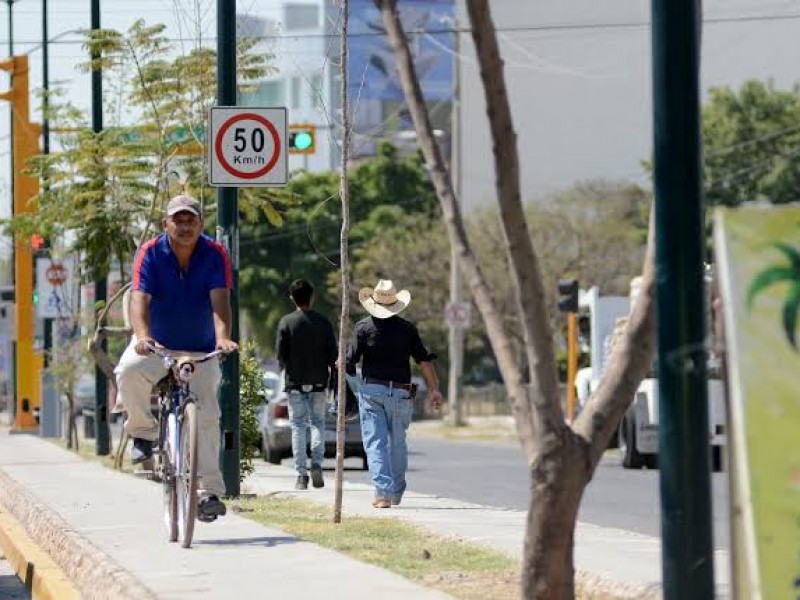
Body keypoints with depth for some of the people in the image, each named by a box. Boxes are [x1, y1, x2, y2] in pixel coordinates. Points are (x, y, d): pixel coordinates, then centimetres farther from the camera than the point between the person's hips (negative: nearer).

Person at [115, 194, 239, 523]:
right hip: (156, 346, 0)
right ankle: (144, 432, -6)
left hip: (200, 351, 1)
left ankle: (209, 492, -4)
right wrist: (142, 335, -44)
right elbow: (139, 297, -25)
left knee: (206, 416, -11)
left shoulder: (215, 255, -11)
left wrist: (222, 337, -43)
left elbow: (219, 299, -24)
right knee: (129, 371, -32)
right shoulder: (151, 252, -13)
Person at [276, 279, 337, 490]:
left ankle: (302, 475, -2)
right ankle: (317, 464, -8)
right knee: (318, 423, 12)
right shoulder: (323, 322, 0)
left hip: (295, 381, -1)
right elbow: (333, 354, 1)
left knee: (298, 426, 3)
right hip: (319, 380, 1)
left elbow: (280, 353, -6)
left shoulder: (287, 322, -5)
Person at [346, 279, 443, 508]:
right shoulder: (408, 328, 5)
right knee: (398, 443, 15)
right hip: (400, 392, 2)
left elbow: (350, 362, -3)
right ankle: (396, 493, 21)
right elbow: (424, 360, 1)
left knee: (375, 442, -3)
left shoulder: (364, 327, -1)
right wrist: (434, 389, 4)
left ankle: (383, 492, -15)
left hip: (371, 389, -2)